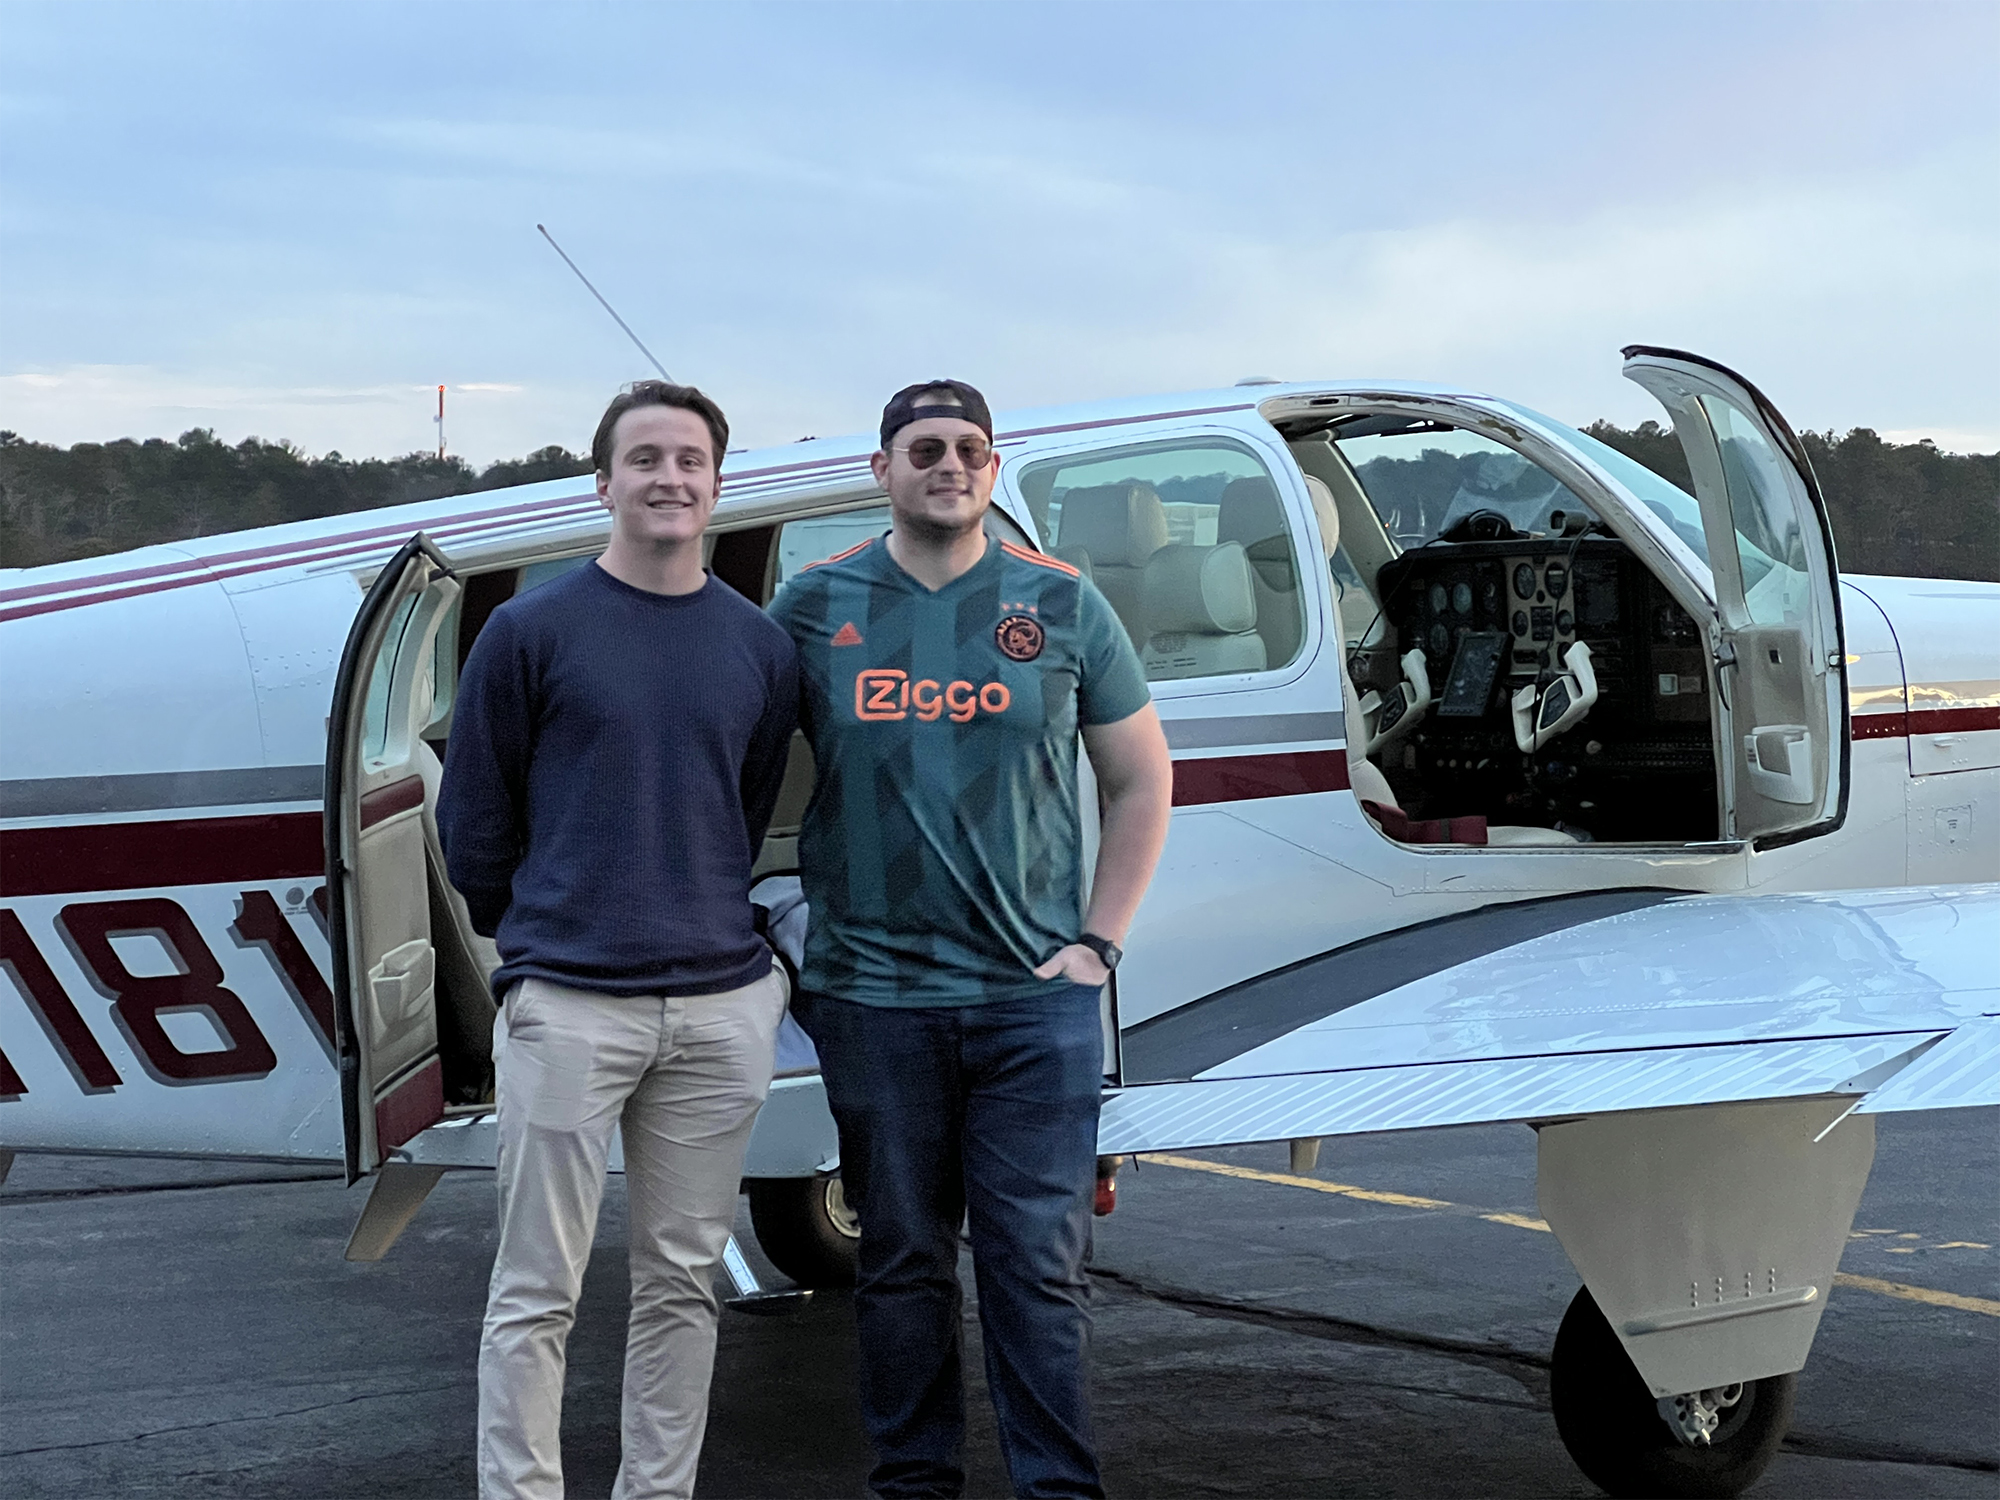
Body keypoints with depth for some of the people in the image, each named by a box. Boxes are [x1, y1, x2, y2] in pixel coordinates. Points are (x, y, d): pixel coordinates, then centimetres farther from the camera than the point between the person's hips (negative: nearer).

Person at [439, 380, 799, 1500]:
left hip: (723, 1006, 4)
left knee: (685, 1283, 10)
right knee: (538, 1293, 0)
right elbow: (475, 821, 5)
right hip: (568, 1005, -3)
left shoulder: (762, 647, 7)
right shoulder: (533, 631, -2)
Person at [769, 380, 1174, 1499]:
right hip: (871, 994, 1)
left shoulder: (1062, 605, 5)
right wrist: (779, 944, 4)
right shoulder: (816, 605, 5)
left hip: (1035, 997, 0)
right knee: (904, 1262, 8)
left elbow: (1143, 781, 11)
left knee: (1040, 1264, -1)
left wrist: (1096, 944, 3)